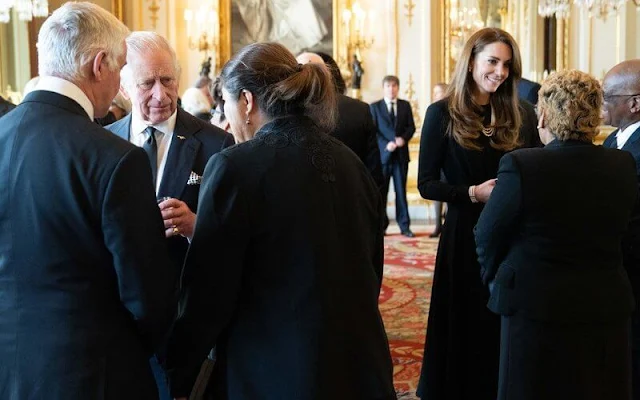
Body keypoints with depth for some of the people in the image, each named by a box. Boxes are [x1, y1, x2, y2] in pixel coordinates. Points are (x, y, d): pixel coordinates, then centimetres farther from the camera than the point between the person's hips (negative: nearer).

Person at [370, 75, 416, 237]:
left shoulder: (405, 105, 11)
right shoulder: (374, 107, 4)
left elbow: (411, 127, 7)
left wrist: (403, 139, -13)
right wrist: (386, 144, -16)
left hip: (401, 154, 2)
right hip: (382, 154, -1)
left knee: (401, 191, 3)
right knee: (381, 191, 3)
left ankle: (404, 225, 6)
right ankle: (381, 225, 10)